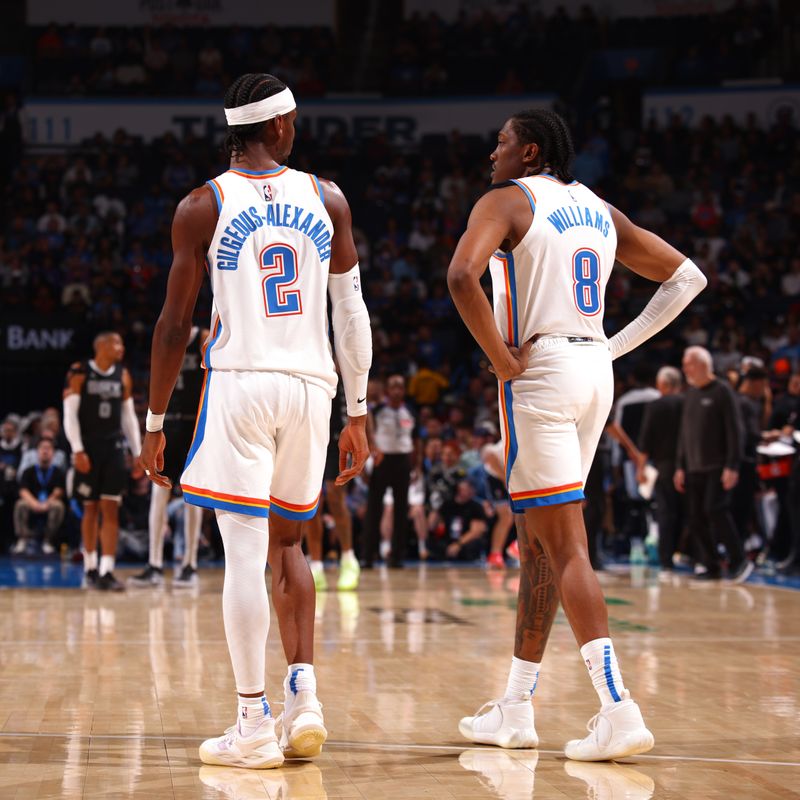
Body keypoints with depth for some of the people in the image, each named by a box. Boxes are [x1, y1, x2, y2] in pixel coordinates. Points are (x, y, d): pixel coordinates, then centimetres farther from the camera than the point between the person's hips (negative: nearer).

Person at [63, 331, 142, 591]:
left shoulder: (123, 376, 9)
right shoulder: (80, 373, -4)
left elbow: (129, 417, 13)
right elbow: (70, 415, -7)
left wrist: (138, 453, 8)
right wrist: (77, 450, -16)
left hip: (113, 447, 3)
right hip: (88, 448, -3)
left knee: (111, 509, -6)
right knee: (91, 509, 6)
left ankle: (106, 572, -10)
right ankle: (90, 568, 19)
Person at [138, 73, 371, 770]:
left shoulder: (202, 207, 0)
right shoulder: (327, 198, 7)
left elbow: (176, 323, 0)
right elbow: (351, 312, 8)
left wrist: (155, 423, 7)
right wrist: (358, 412, 15)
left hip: (238, 385, -3)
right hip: (311, 386, 3)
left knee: (246, 553, -2)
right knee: (287, 542, 19)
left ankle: (254, 726, -2)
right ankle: (304, 695, 8)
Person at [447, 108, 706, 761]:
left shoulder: (507, 200, -4)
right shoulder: (598, 209, 17)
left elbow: (462, 275, -24)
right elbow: (687, 276, 19)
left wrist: (501, 358, -14)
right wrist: (619, 344, 13)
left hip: (540, 372, -7)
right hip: (596, 372, 8)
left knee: (565, 546, -10)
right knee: (538, 539, 15)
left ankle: (618, 710, -19)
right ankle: (516, 710, 21)